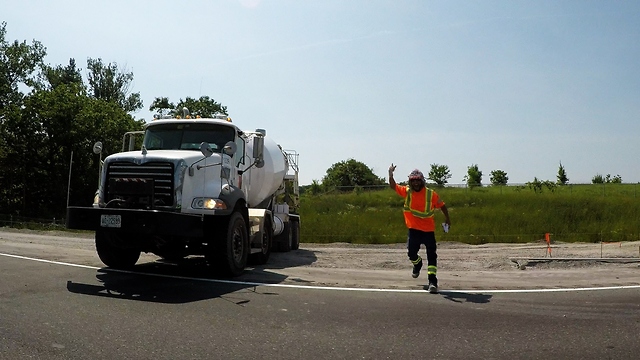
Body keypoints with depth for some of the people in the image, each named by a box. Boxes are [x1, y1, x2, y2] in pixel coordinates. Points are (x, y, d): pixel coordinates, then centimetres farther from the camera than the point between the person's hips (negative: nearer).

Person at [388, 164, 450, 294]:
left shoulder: (431, 194, -6)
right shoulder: (407, 191, 0)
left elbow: (441, 205, 5)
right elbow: (393, 186, 2)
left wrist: (447, 218, 4)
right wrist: (390, 174, -15)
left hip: (428, 230, -2)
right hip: (414, 229, 2)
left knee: (431, 255, -7)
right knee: (411, 253, 10)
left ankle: (432, 281, -6)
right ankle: (417, 264, 45)